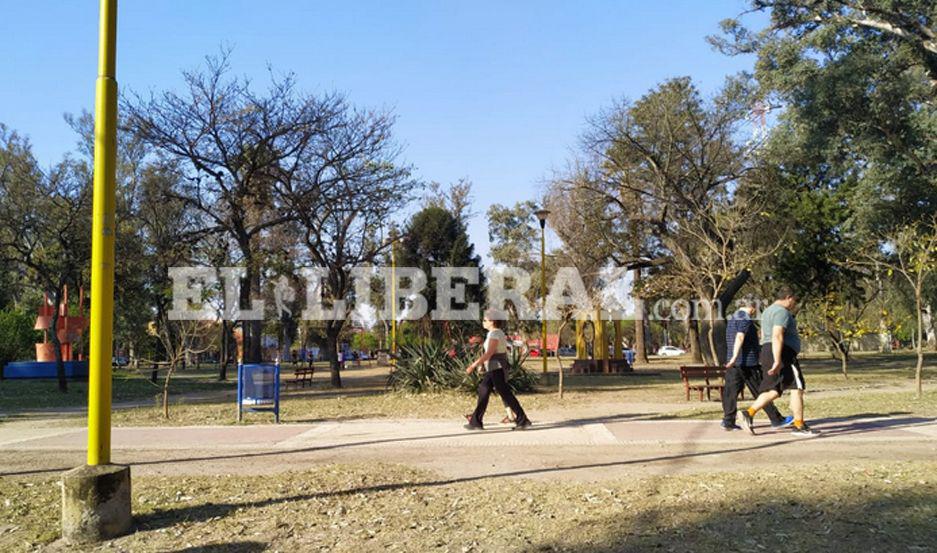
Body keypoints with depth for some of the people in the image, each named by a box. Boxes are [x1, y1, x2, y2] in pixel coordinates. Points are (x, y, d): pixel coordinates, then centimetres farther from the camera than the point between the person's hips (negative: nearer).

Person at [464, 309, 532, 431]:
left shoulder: (494, 335, -17)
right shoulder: (498, 333, 13)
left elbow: (489, 353, -26)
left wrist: (473, 366, -27)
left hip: (496, 368, -11)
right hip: (494, 368, 11)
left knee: (505, 394, -6)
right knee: (483, 390, 11)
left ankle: (523, 420, -1)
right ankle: (476, 422, 15)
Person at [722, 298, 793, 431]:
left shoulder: (732, 318, 19)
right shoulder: (745, 319, -11)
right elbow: (740, 337, -24)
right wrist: (735, 357, -32)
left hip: (734, 363, 9)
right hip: (747, 361, -9)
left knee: (731, 391, 4)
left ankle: (728, 421, 0)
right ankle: (776, 420, 9)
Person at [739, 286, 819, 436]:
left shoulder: (768, 311, 19)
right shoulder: (782, 312, -12)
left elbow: (764, 336, 24)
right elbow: (777, 337, -23)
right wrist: (778, 361, -27)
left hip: (767, 353, 10)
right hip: (782, 354, -10)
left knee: (774, 390, 9)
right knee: (797, 388, -3)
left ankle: (749, 413, -3)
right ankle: (799, 426, 1)